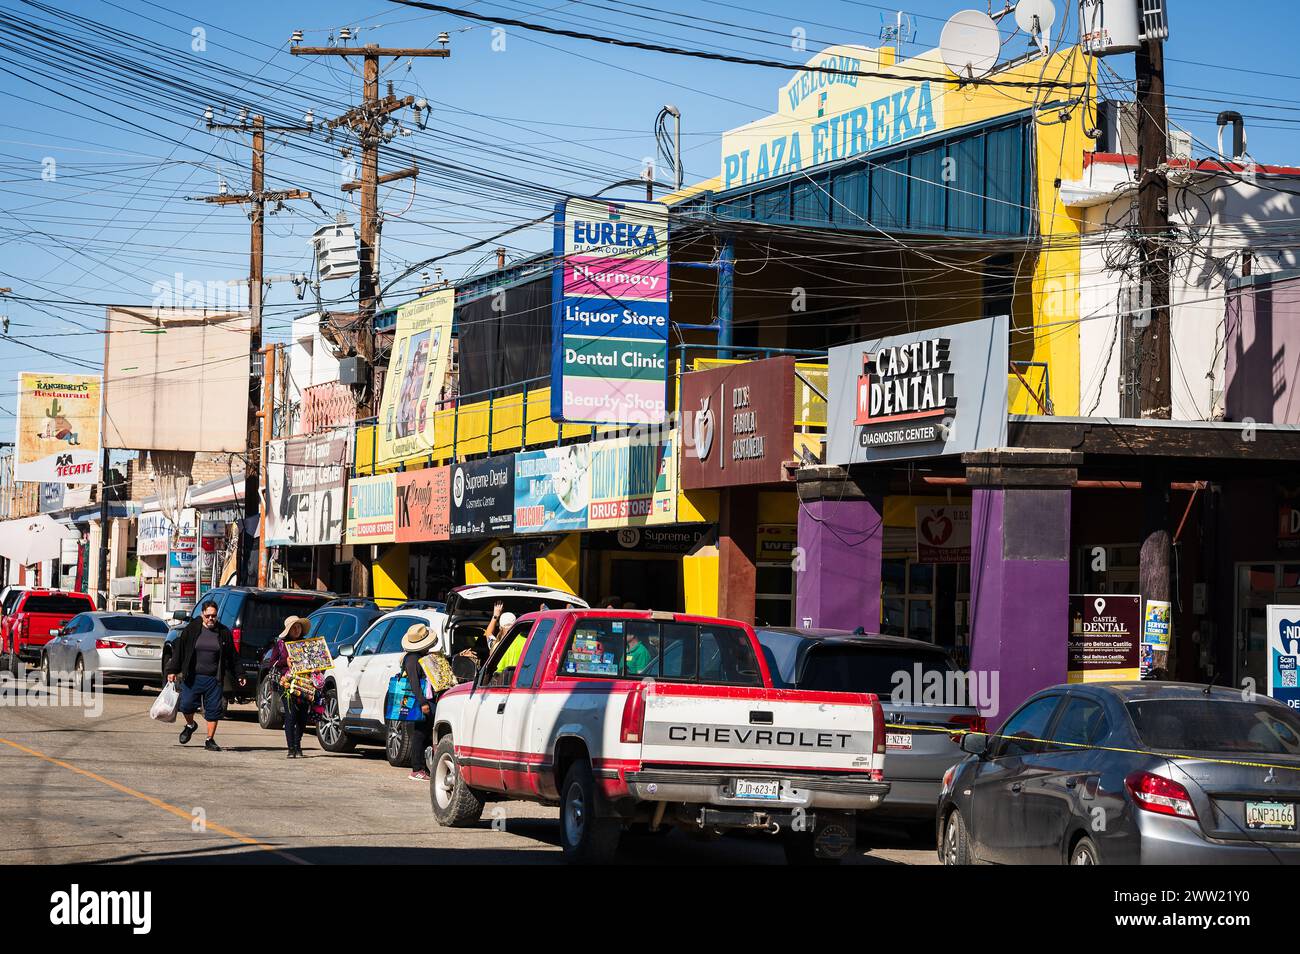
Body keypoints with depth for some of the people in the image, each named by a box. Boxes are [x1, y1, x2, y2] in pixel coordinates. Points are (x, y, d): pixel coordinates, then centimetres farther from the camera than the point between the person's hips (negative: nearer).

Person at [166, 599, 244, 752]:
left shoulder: (224, 633, 5)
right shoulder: (191, 629, 1)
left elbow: (232, 657, 12)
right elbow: (179, 650, 3)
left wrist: (238, 676, 11)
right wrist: (172, 670, -2)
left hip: (214, 678, 1)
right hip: (192, 676, -1)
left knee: (214, 709, -2)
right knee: (187, 705, -4)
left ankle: (210, 740, 9)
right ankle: (190, 725, 28)